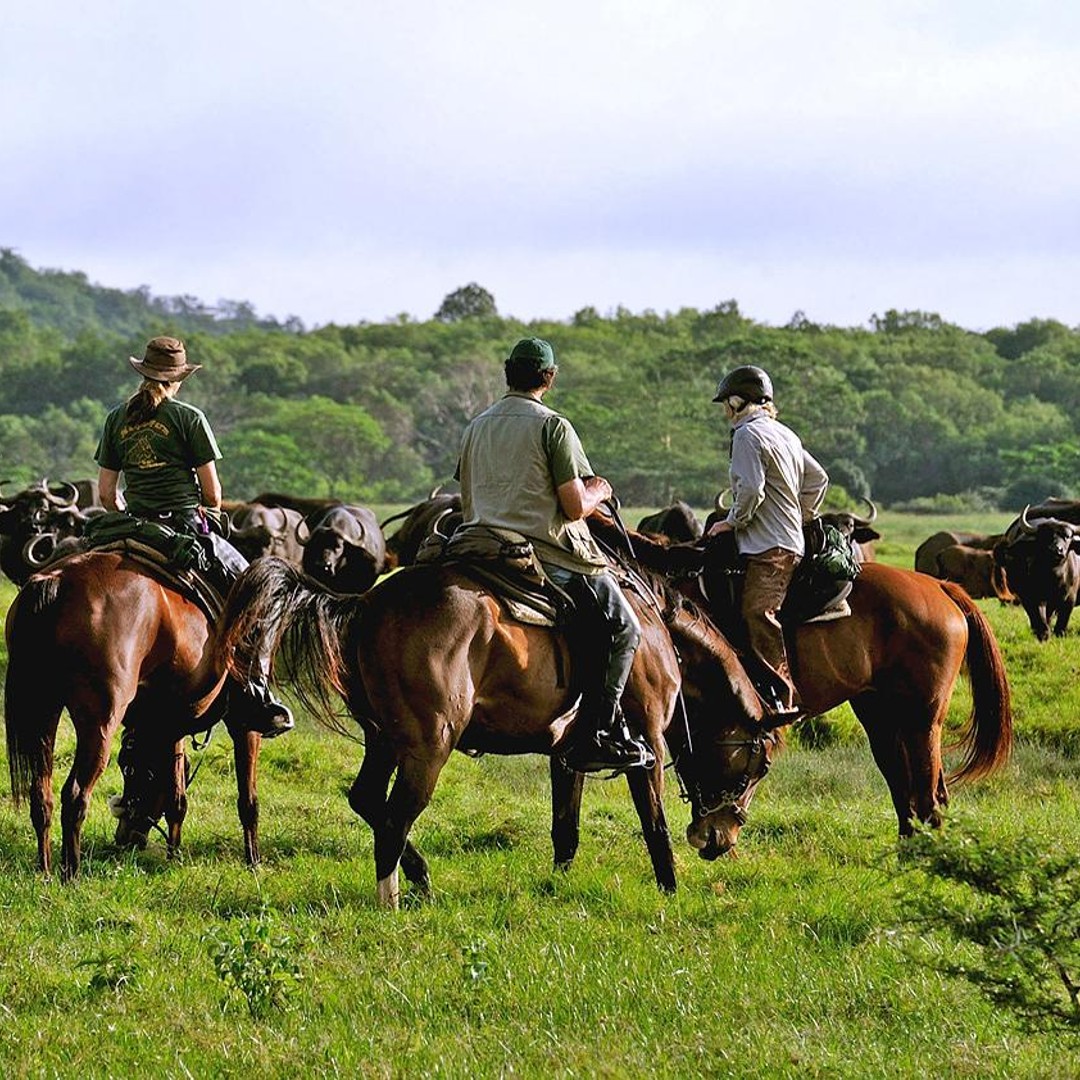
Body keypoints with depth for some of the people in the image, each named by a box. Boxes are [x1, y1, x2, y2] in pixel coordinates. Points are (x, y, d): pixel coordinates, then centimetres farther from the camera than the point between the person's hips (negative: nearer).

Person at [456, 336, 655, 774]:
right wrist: (599, 492, 8)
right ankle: (596, 734, -7)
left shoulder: (475, 427, 11)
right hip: (550, 554, -7)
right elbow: (575, 507, -12)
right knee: (622, 627, 4)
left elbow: (467, 507, 15)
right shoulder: (553, 426, -9)